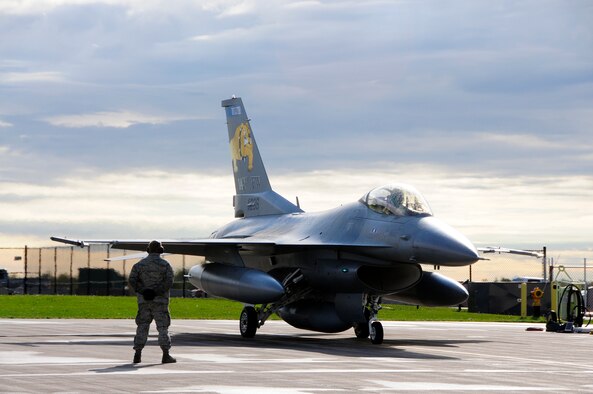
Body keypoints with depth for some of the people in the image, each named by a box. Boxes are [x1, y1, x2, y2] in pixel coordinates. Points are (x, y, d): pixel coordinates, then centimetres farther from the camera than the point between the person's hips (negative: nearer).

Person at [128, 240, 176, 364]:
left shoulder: (139, 264, 6)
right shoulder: (165, 264, 0)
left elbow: (132, 281, -4)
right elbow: (169, 282, -13)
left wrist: (142, 291, -7)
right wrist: (156, 291, -13)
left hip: (144, 301, 2)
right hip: (160, 300, -2)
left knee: (142, 327, 8)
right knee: (163, 327, 0)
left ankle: (137, 355, 2)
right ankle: (166, 355, -6)